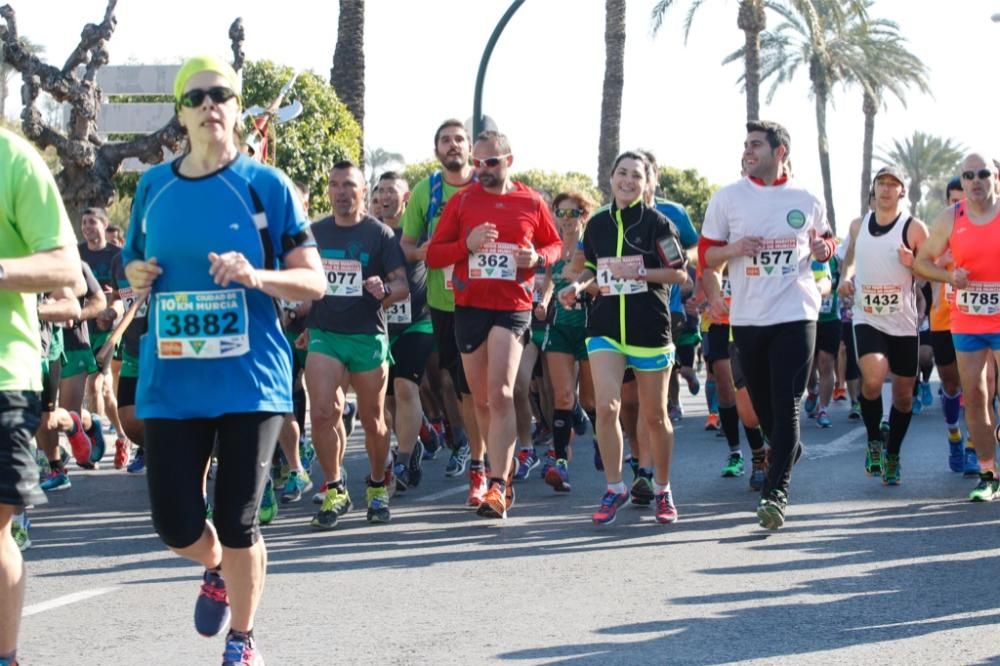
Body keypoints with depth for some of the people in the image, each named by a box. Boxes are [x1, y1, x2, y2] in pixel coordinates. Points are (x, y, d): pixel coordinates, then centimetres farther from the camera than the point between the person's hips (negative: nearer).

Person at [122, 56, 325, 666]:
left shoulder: (266, 185, -3)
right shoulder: (153, 186, 7)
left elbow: (314, 282, -3)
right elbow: (135, 266, 21)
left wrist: (257, 276, -21)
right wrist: (136, 278, -3)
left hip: (249, 379, -3)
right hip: (171, 381, 3)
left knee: (237, 524, 0)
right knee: (175, 523, 2)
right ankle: (217, 570, 38)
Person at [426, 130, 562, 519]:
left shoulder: (531, 202, 4)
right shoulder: (462, 201, 6)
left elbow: (555, 245, 16)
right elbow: (433, 255, 5)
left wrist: (538, 257, -7)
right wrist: (466, 245, -13)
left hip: (512, 307, -3)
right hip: (469, 307, 3)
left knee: (500, 393, -16)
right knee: (481, 399, 9)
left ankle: (498, 486, -16)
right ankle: (505, 468, 28)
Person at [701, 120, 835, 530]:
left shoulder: (807, 201, 6)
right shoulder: (727, 198, 4)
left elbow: (826, 241, 20)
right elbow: (706, 253, 6)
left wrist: (823, 248, -4)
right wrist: (734, 248, -15)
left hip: (796, 314, -2)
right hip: (747, 316, 2)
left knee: (786, 404, -11)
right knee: (761, 402, 11)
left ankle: (776, 492, -14)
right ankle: (789, 450, 42)